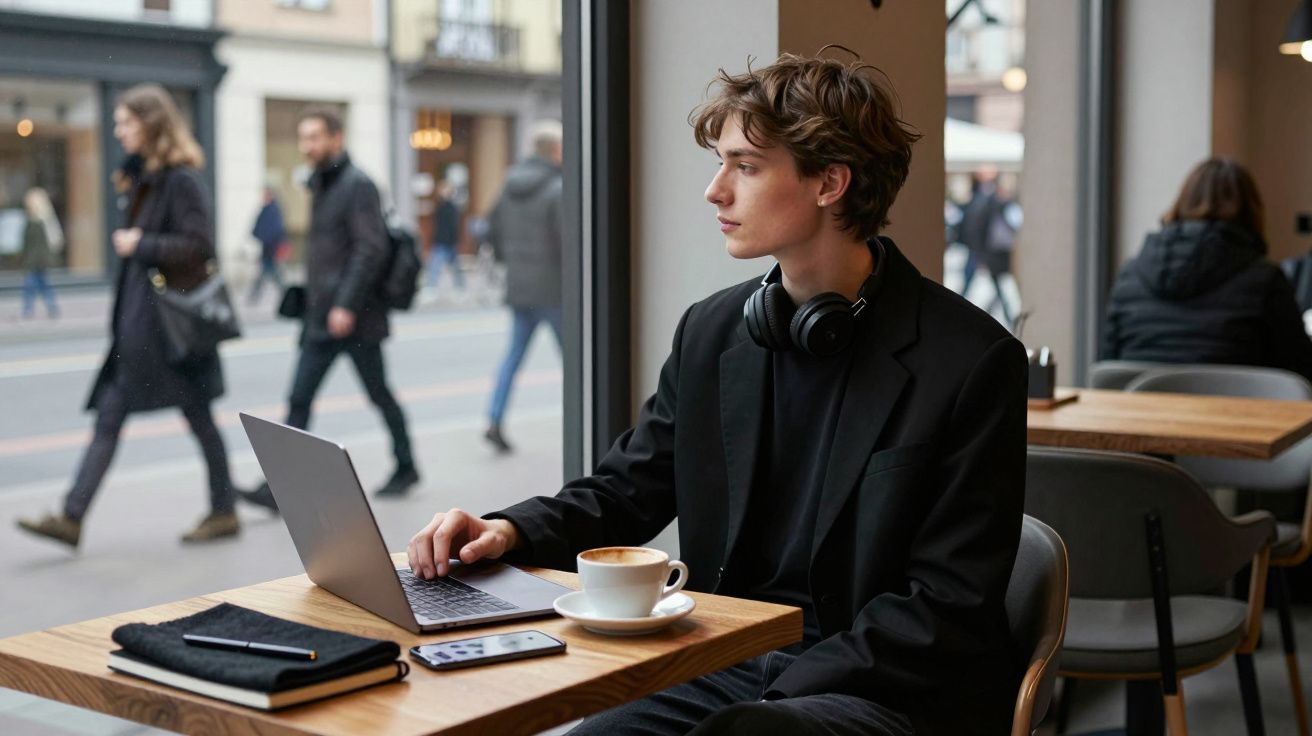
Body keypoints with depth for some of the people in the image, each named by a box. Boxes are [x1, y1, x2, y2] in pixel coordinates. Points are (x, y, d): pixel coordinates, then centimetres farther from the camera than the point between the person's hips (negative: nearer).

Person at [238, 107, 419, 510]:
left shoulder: (357, 185, -11)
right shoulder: (320, 185, 15)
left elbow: (372, 249, -20)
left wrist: (347, 305, -24)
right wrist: (311, 304, 18)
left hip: (354, 319, -8)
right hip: (321, 320, 8)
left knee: (379, 395, 7)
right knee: (298, 400, 0)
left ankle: (406, 467, 24)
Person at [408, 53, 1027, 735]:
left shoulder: (973, 360, -9)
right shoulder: (709, 332, 8)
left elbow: (949, 607, -11)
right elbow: (624, 495, 16)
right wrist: (509, 530, -5)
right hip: (726, 671, 5)